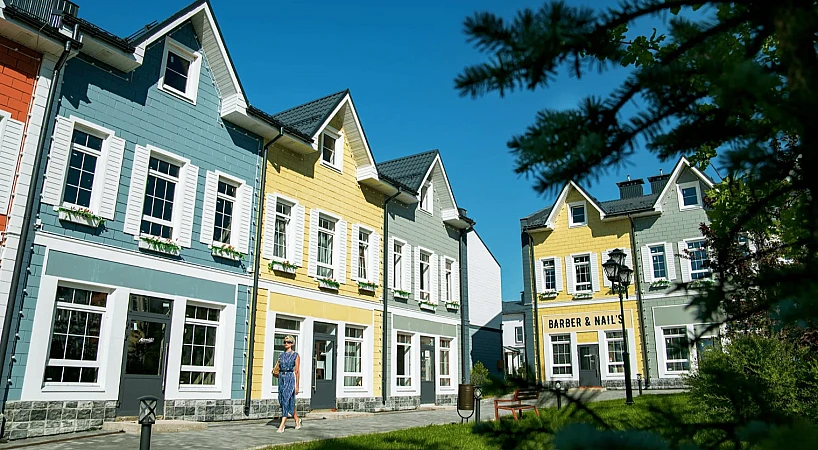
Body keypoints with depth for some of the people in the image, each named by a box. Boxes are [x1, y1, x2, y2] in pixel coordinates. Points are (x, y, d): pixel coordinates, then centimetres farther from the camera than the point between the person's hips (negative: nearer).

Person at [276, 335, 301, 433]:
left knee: (287, 401, -11)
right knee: (282, 401, 10)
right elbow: (278, 368, 16)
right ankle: (297, 420, 29)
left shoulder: (296, 355, -3)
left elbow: (297, 371, -5)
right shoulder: (281, 355, 13)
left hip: (290, 378, -6)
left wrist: (297, 385, -8)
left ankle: (281, 426, -10)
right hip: (281, 378, 6)